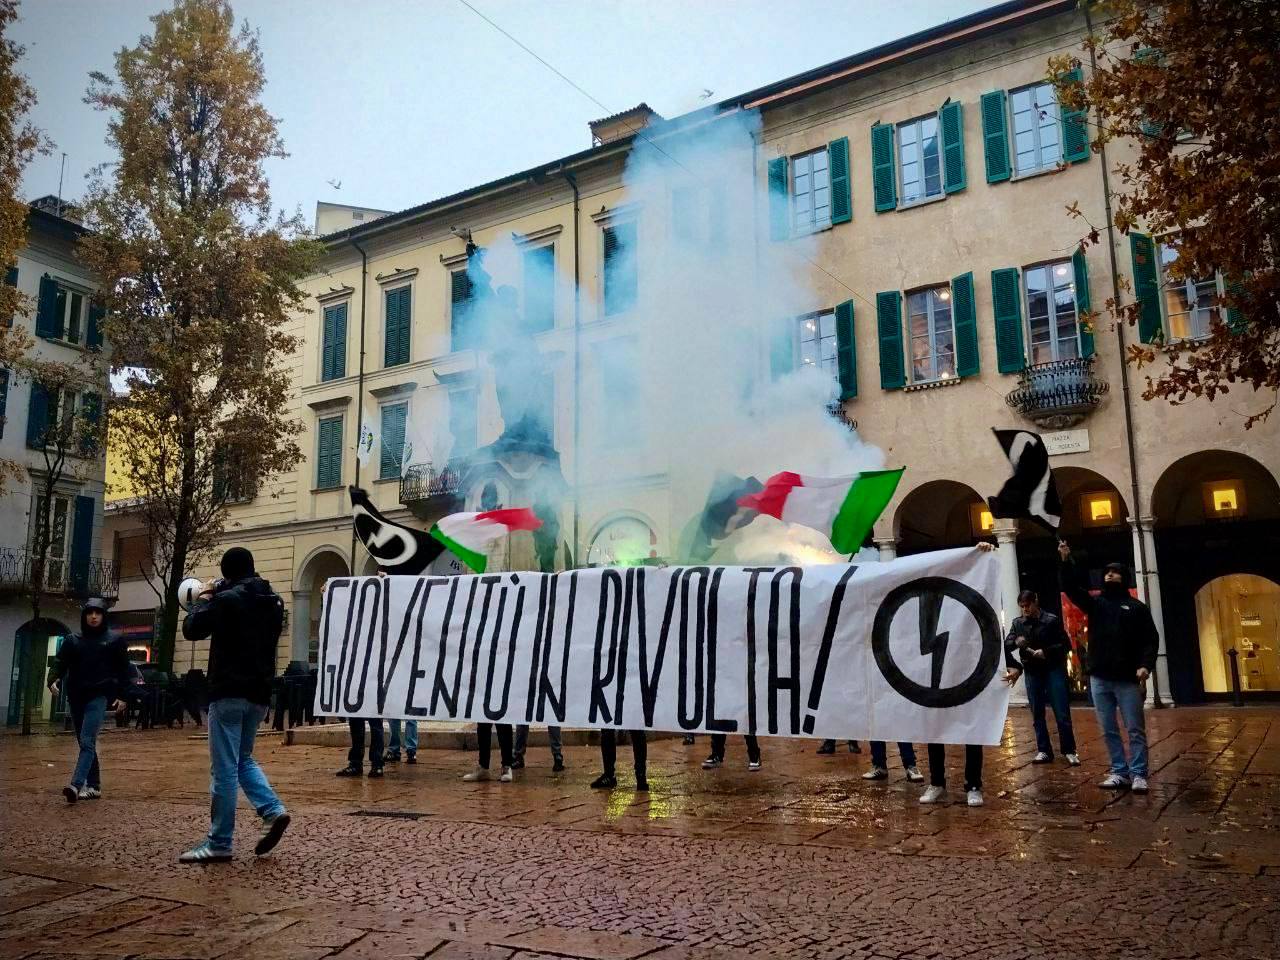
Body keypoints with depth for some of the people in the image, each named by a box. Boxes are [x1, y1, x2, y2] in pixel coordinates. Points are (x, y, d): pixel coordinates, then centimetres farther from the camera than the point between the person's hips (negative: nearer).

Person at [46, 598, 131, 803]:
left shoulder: (114, 640, 4)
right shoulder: (72, 640, 11)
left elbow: (124, 669, 4)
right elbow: (60, 663, 4)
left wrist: (122, 695, -3)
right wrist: (54, 680, -18)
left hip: (99, 696, -4)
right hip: (76, 697, 4)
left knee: (87, 742, -17)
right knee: (85, 743, 8)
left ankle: (76, 785, -26)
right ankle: (93, 786, 15)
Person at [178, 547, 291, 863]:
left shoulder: (227, 599, -13)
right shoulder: (274, 602, 10)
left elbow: (191, 630, -6)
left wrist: (204, 598, 10)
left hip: (229, 692, -7)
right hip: (260, 693, 7)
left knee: (224, 769, -1)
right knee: (243, 758, 21)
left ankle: (219, 844, 6)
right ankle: (273, 811, 4)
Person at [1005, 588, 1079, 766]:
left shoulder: (1052, 620, -6)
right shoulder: (1017, 623, 4)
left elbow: (1066, 644, -6)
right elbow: (1006, 646, 2)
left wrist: (1046, 651, -19)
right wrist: (1016, 642, -20)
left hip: (1054, 670, -4)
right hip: (1031, 672, 4)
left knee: (1062, 713, -3)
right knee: (1037, 714, 7)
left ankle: (1069, 751, 7)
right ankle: (1044, 751, 14)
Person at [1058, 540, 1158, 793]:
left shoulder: (1137, 607, 6)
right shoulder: (1095, 603, 14)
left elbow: (1151, 640, -1)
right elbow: (1071, 587, 0)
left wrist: (1145, 665, -16)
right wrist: (1066, 561, -14)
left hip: (1128, 679, -3)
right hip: (1099, 679, 3)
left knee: (1136, 730, 0)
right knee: (1109, 730, 7)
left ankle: (1138, 774, 6)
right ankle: (1120, 772, 14)